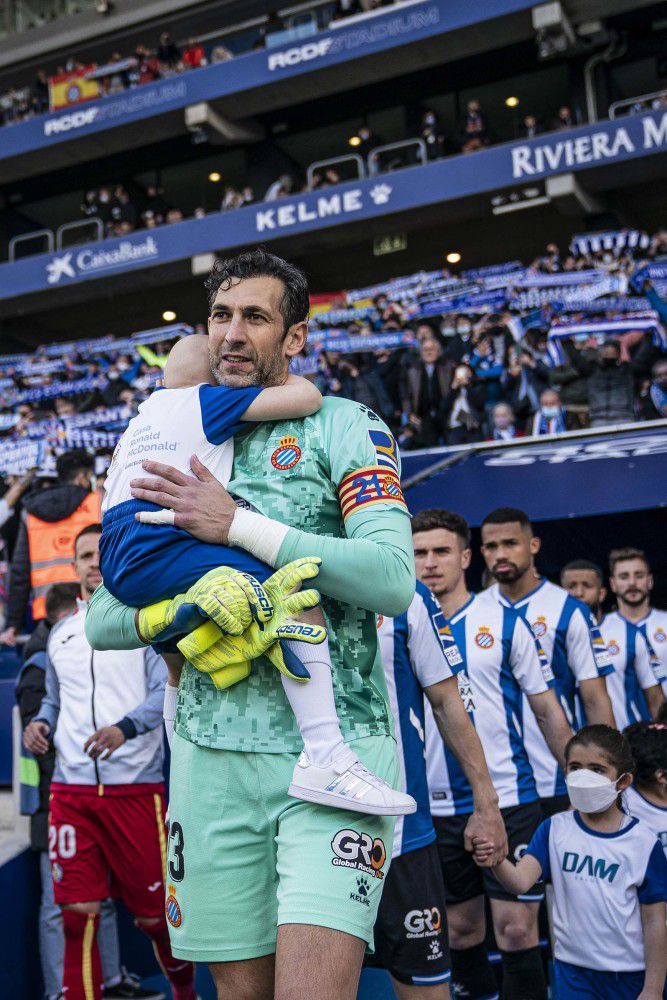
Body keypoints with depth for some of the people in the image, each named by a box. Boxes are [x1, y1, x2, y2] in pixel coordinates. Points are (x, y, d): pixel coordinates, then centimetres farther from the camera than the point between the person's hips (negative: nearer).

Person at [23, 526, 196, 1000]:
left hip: (135, 787, -3)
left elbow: (166, 691, -8)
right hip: (71, 789, 4)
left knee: (154, 913, 5)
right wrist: (40, 724, 5)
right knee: (78, 913, -3)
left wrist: (125, 728, -24)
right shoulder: (60, 633, 18)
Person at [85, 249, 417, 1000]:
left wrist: (239, 526, -15)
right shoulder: (177, 453, 15)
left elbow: (394, 578, -14)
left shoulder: (343, 427, 1)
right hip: (211, 757, 4)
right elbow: (102, 621, 11)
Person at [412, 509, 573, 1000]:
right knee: (461, 927, 13)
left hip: (508, 798, -2)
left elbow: (547, 709, 4)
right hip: (436, 807, 2)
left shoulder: (505, 621, -1)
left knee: (516, 929, -3)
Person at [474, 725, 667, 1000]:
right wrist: (497, 861, -38)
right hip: (574, 969, 1)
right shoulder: (555, 829, -3)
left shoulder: (643, 842, -9)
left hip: (632, 975, -1)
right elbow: (522, 881, -18)